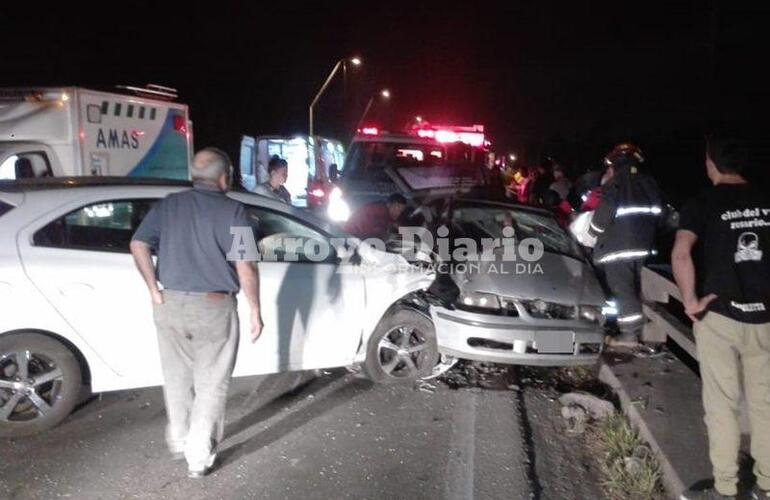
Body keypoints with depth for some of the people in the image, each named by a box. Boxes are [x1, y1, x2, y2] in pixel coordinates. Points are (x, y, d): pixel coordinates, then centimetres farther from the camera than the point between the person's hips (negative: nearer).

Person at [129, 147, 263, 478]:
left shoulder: (168, 205, 5)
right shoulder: (232, 210, -8)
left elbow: (138, 244, -2)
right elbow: (245, 266, -13)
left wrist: (154, 291, 1)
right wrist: (255, 311, -7)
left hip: (171, 305, 4)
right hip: (214, 307, -4)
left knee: (177, 378, 21)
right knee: (210, 384, 9)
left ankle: (179, 440, 38)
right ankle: (199, 458, 14)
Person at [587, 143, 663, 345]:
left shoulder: (614, 185, -11)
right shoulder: (649, 184, 11)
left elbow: (603, 215, -14)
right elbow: (656, 213, 13)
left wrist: (593, 231, 4)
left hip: (618, 247, -7)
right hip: (644, 246, 7)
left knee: (622, 290, -4)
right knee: (637, 288, 16)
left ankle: (630, 333, -5)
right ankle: (639, 329, 21)